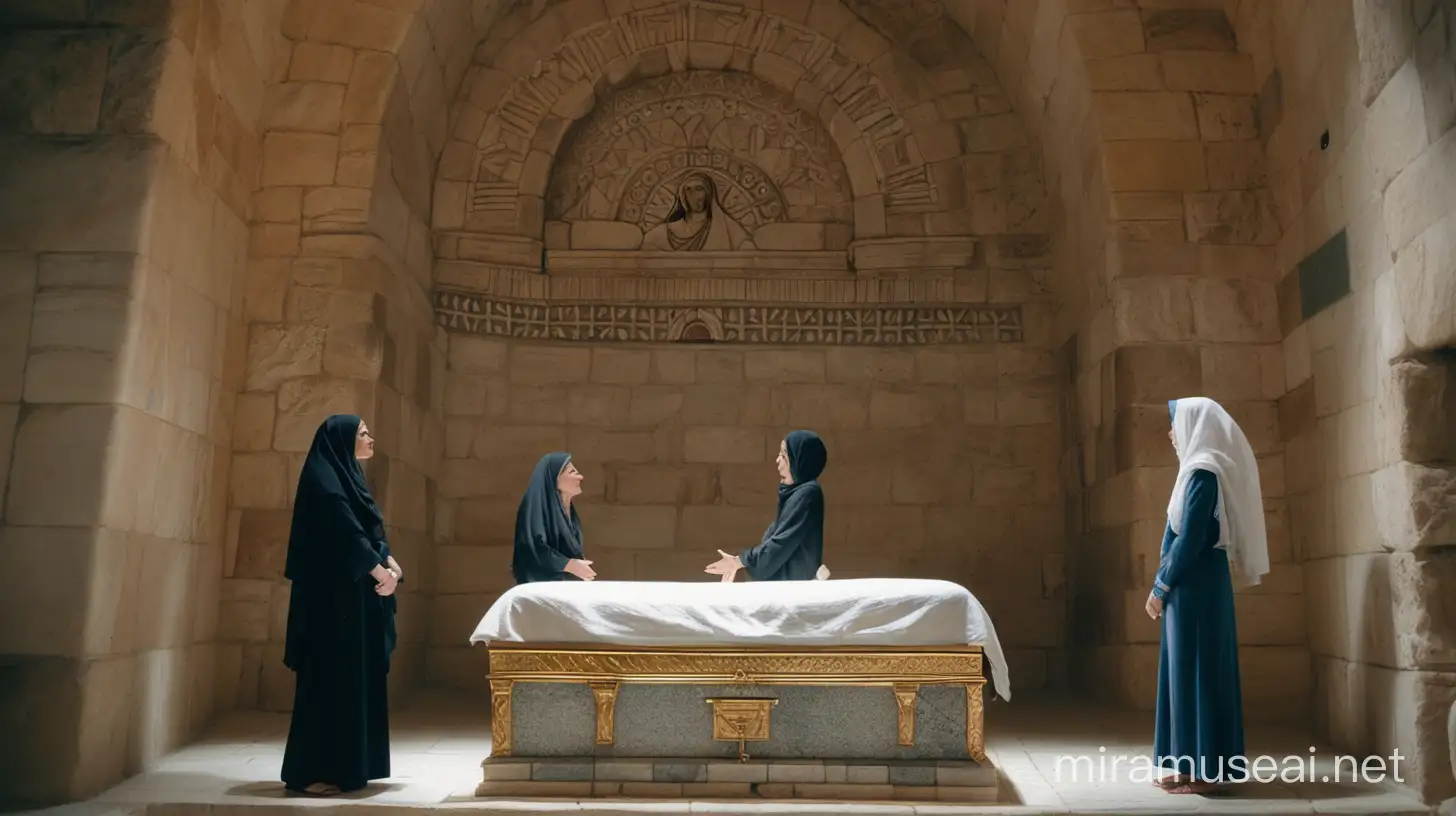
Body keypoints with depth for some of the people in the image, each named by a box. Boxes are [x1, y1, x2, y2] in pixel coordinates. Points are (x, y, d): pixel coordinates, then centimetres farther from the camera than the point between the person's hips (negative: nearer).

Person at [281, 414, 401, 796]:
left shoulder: (346, 478, 18)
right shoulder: (323, 479, -11)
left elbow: (371, 531, 12)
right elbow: (348, 532, -19)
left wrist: (391, 564, -5)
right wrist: (381, 571, -14)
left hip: (356, 595, 10)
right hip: (333, 595, -10)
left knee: (356, 678, 10)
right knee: (331, 679, -7)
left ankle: (346, 765, 17)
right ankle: (311, 772, 0)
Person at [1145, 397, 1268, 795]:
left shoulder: (1202, 472, -15)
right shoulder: (1207, 469, 14)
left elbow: (1190, 539, -20)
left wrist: (1161, 586, -11)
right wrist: (1167, 583, 16)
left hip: (1195, 586, -10)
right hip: (1200, 582, 10)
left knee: (1196, 671, -4)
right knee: (1197, 671, 12)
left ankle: (1203, 770, 2)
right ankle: (1198, 765, 19)